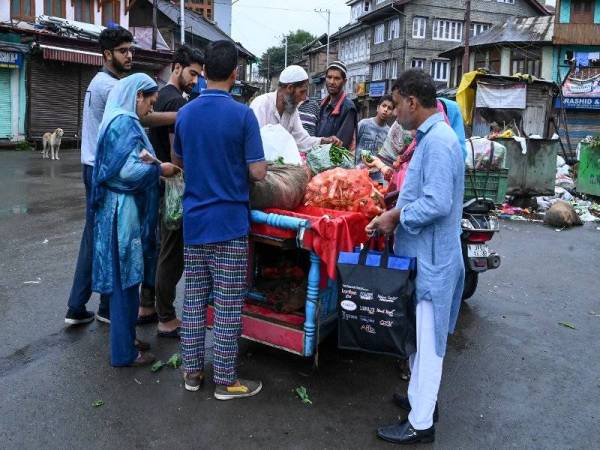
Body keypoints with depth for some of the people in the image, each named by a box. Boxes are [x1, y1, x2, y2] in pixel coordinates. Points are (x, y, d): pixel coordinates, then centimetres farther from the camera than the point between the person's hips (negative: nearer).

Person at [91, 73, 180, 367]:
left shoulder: (119, 120, 15)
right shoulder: (124, 123, -16)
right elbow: (128, 170, -23)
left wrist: (147, 159, 9)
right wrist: (159, 169, -10)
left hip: (121, 206, 10)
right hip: (124, 210, -10)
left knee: (123, 279, 17)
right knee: (125, 280, -1)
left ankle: (124, 339, 29)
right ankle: (124, 352, 11)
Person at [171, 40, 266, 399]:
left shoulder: (185, 113, 4)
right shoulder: (242, 114, -13)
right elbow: (258, 173, -13)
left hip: (194, 220, 5)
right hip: (230, 222, -5)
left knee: (194, 299, 14)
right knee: (228, 304, 4)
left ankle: (192, 371, 24)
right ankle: (226, 381, 14)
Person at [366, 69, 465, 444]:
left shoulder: (438, 141, -20)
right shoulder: (432, 136, 12)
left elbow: (438, 204, -27)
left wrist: (396, 217, -16)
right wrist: (397, 212, 8)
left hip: (431, 258, -10)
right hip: (423, 254, 10)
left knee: (426, 338, 1)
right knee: (418, 333, 21)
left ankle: (420, 424, 14)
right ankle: (421, 397, 38)